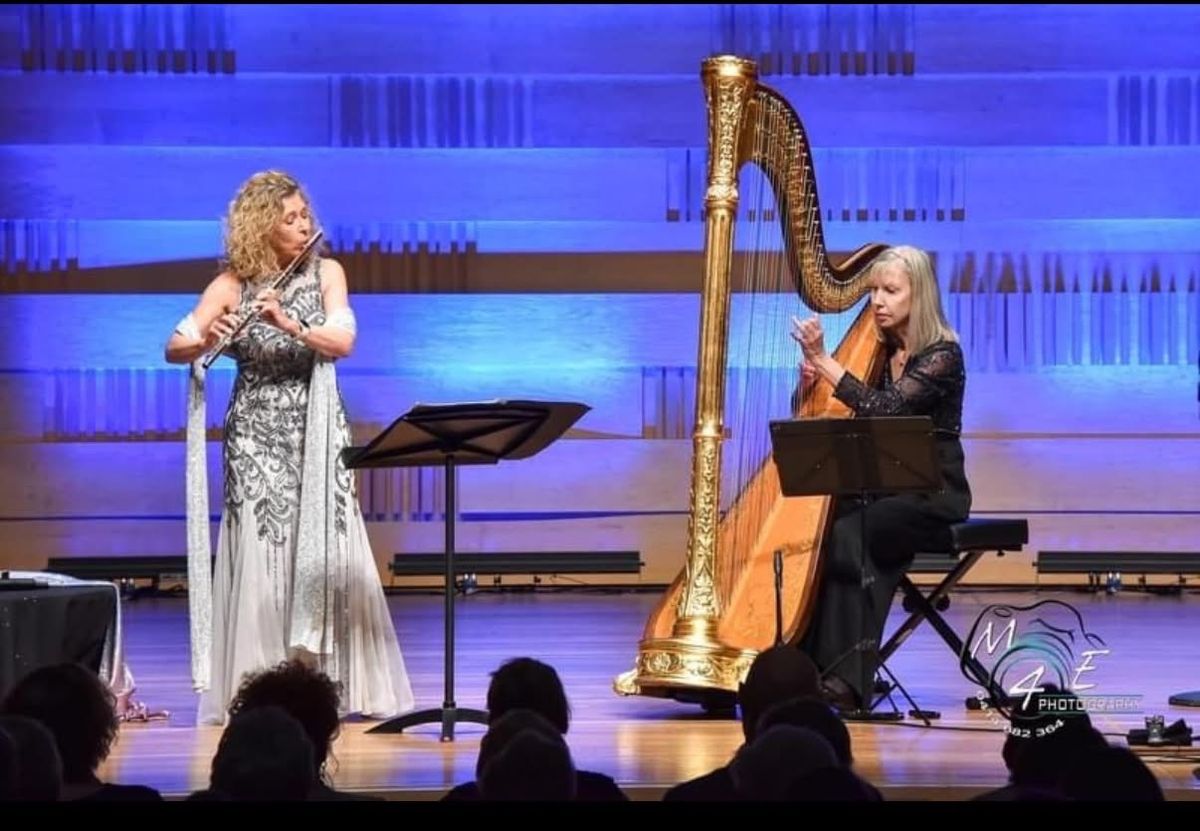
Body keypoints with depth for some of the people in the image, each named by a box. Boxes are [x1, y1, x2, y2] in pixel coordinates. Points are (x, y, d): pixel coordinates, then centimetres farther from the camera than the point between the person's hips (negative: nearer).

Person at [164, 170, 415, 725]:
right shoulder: (232, 284, -2)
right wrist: (207, 340, -31)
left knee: (330, 553, -3)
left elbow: (343, 341, -12)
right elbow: (174, 349, -9)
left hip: (317, 430, 2)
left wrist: (289, 324, -28)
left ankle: (343, 683, 3)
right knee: (261, 556, -6)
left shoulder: (326, 273, 3)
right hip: (257, 431, -2)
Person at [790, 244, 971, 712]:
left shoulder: (943, 355, -10)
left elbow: (886, 409, -25)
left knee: (846, 536, -31)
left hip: (933, 493, -6)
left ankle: (842, 678, -32)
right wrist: (809, 380, -9)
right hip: (884, 488, 6)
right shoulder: (879, 352, 11)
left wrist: (823, 360, -26)